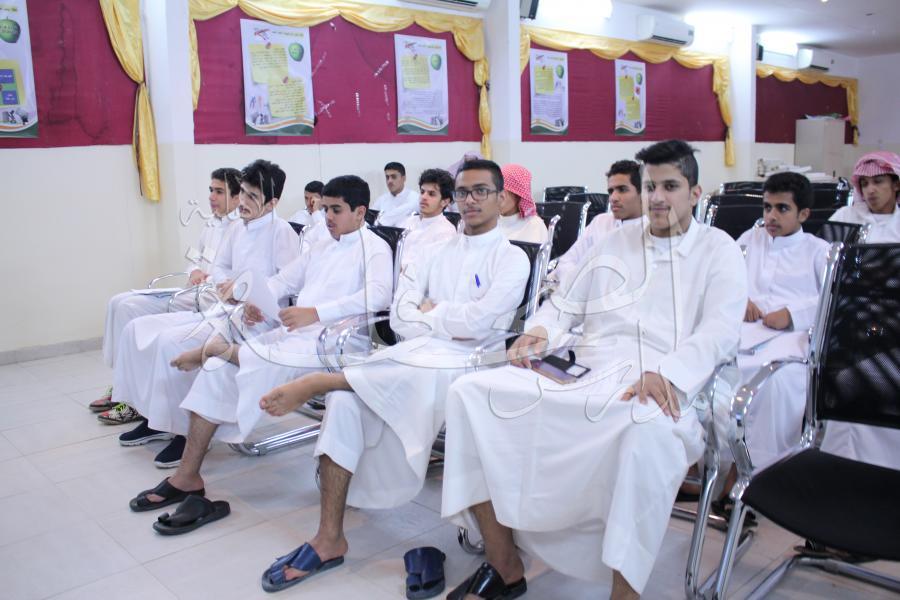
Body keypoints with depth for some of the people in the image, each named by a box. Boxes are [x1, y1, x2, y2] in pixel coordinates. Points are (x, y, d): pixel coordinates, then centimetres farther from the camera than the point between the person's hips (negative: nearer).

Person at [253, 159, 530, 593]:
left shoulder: (512, 259, 4)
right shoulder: (438, 254, 20)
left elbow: (477, 322, -12)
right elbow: (400, 317, 8)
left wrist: (429, 311, 2)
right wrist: (448, 324, -7)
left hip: (467, 361, -4)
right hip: (416, 355, 5)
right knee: (345, 399, -22)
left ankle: (315, 384, -19)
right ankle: (329, 539, -18)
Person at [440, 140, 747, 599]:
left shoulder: (718, 250, 11)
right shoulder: (617, 240, 25)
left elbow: (719, 331, -4)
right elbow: (567, 302, 27)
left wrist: (665, 374, -23)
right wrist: (540, 330, 4)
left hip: (658, 390, -4)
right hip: (583, 375, 5)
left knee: (649, 431, -43)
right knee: (470, 391, -15)